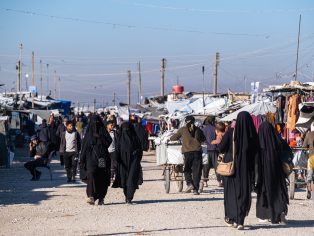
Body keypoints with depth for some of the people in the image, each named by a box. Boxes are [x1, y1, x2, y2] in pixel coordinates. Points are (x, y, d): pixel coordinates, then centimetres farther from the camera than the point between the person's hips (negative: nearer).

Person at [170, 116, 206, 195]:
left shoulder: (183, 129, 5)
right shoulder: (197, 129, 11)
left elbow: (173, 138, 13)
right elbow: (203, 139, 24)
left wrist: (170, 138, 35)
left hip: (188, 152, -1)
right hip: (197, 152, 2)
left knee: (187, 170, 12)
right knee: (197, 171, 5)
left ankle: (189, 184, -10)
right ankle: (196, 189, 1)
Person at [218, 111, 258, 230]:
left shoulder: (231, 132, -10)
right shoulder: (252, 134, -5)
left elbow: (221, 148, -8)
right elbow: (256, 153, -1)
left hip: (231, 166, -1)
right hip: (247, 168, 1)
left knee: (231, 191, 13)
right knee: (244, 192, 7)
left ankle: (231, 218, 14)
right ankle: (240, 221, 1)